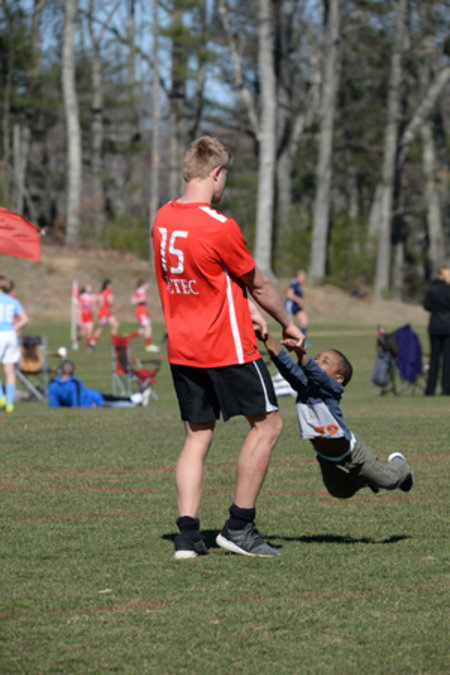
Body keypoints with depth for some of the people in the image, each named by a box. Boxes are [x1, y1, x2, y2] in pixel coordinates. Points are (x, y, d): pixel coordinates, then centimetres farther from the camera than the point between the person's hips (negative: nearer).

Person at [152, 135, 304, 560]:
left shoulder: (162, 219, 5)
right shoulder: (220, 228, -18)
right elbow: (257, 285, -5)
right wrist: (288, 324, 11)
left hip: (181, 347, 7)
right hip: (226, 347, -7)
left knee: (196, 435, 11)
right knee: (267, 424, 5)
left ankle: (187, 534, 1)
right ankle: (239, 527, 4)